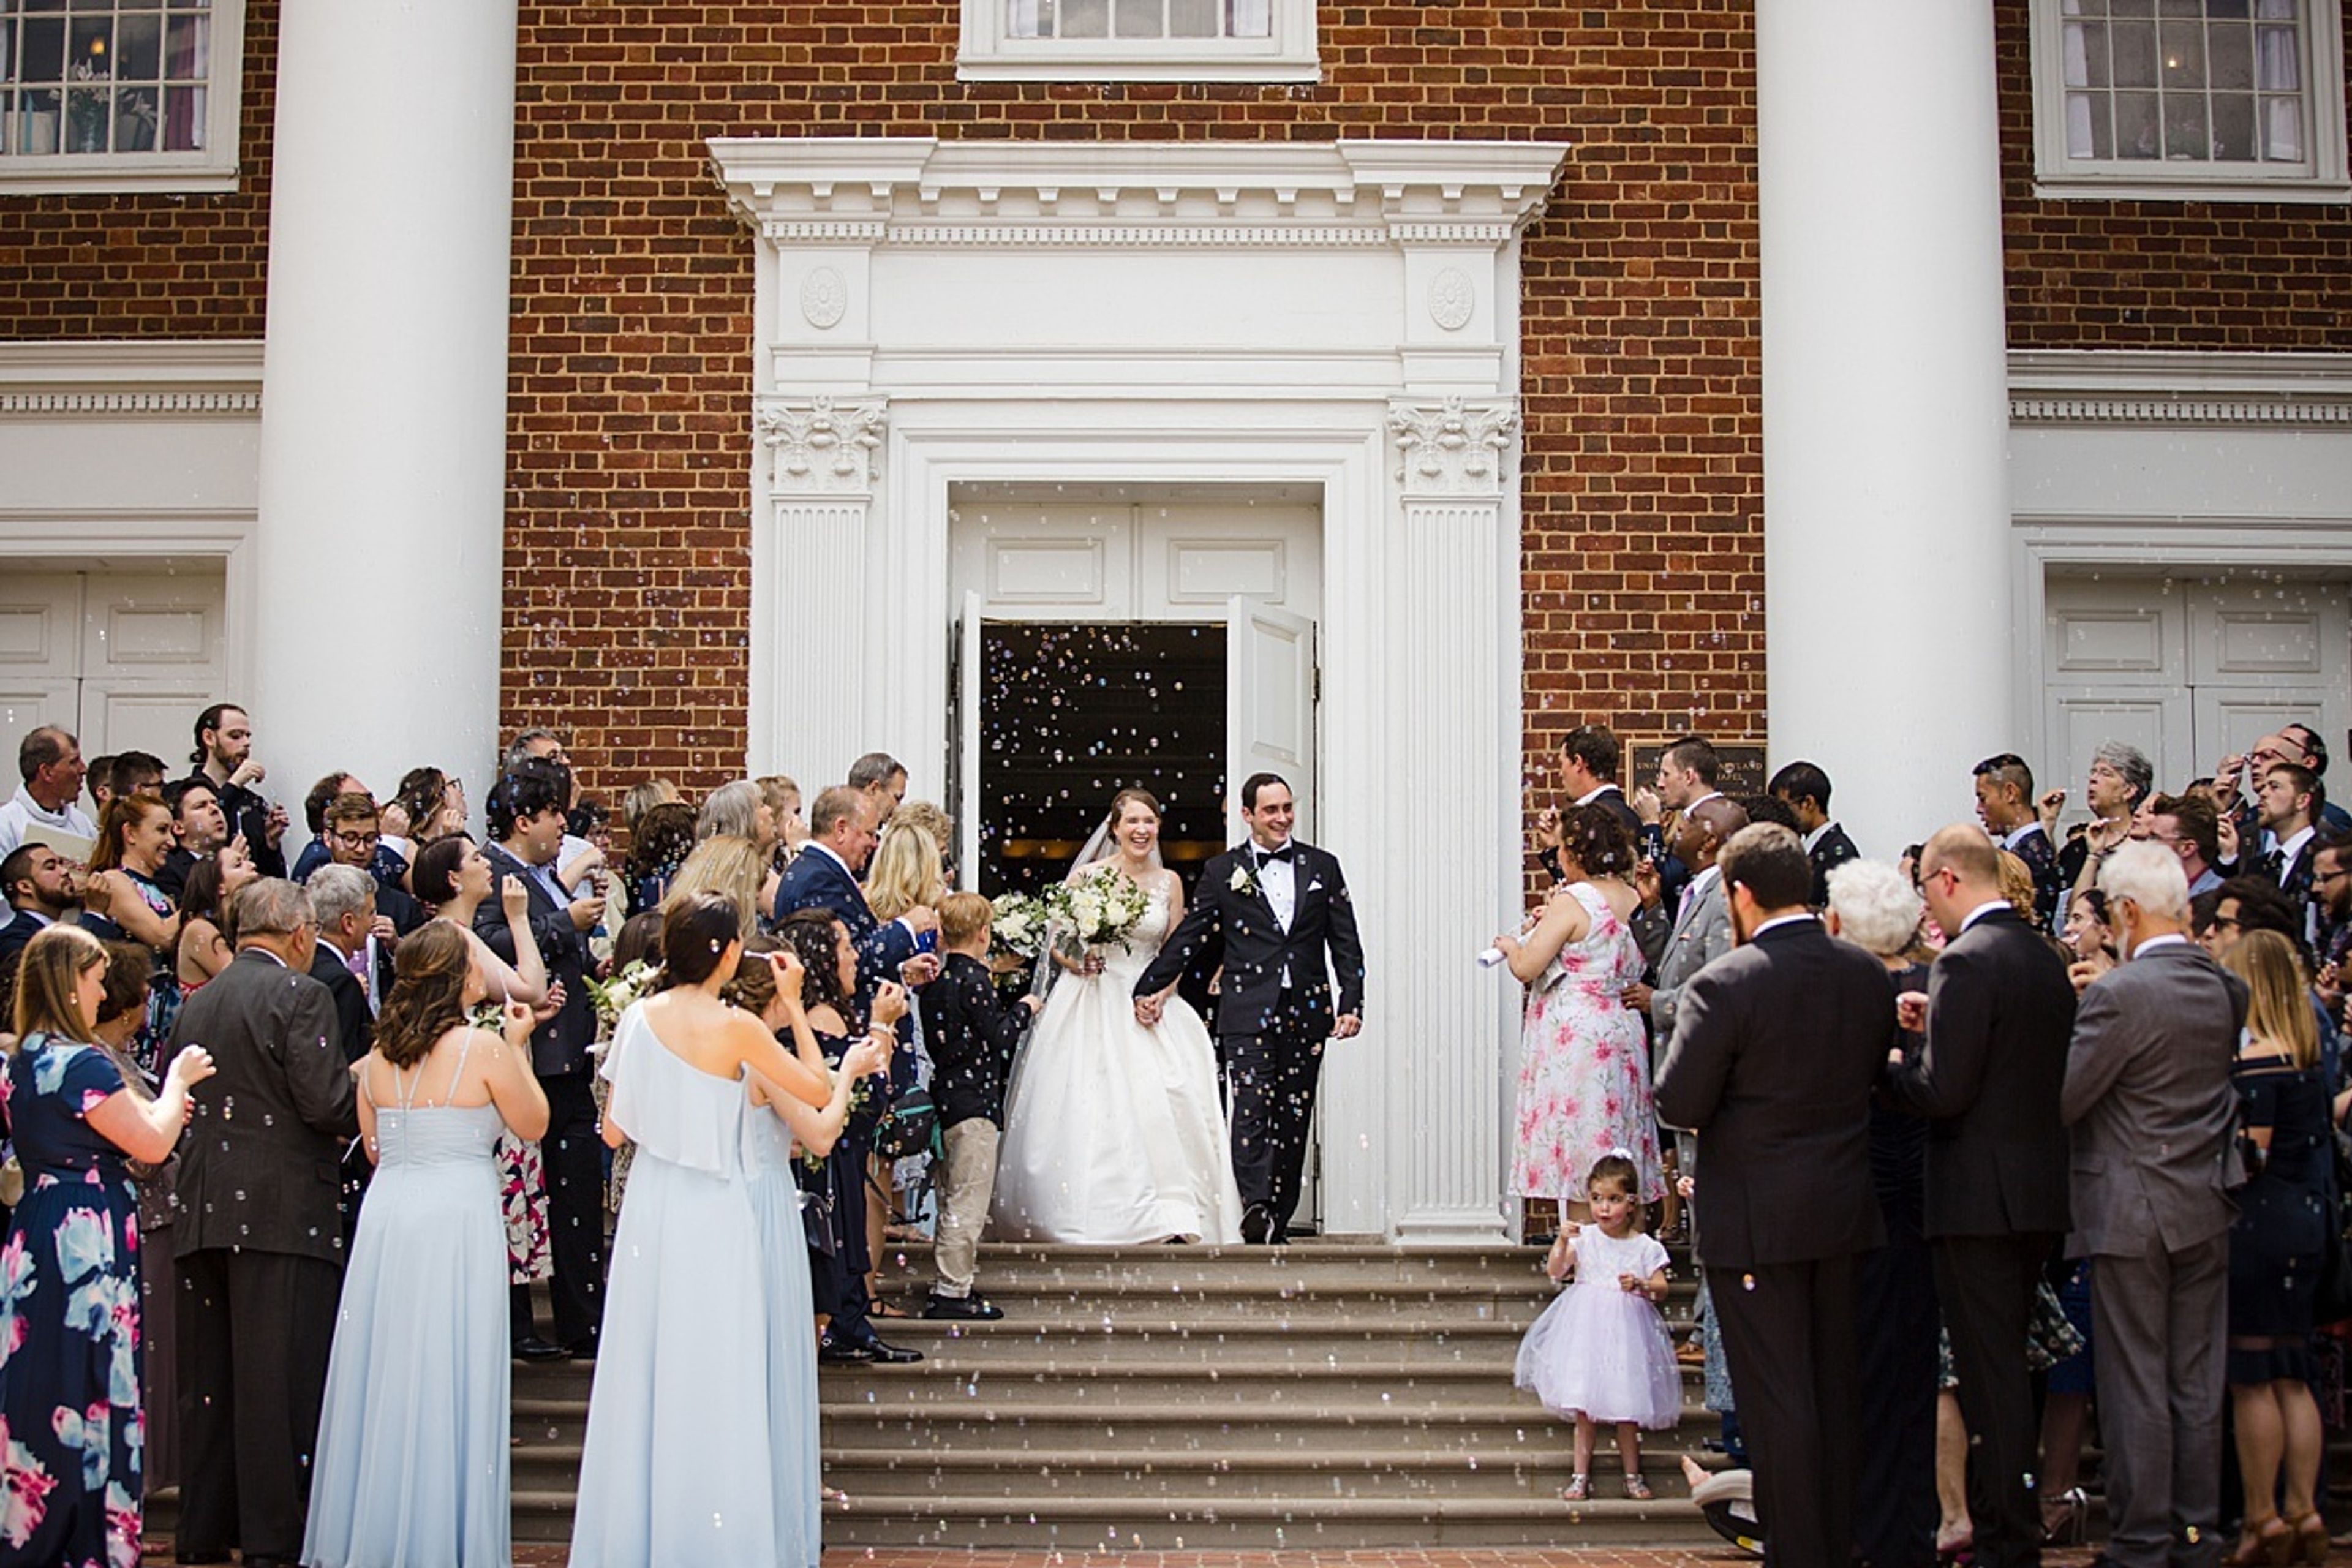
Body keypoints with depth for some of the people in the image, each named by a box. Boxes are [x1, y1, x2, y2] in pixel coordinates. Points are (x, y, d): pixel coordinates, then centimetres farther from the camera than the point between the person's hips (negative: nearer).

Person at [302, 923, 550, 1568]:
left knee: (385, 1371, 11)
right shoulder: (483, 1048, -9)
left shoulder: (379, 1055, 7)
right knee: (450, 1378, 1)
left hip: (386, 1214, 5)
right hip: (457, 1216, -5)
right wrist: (518, 1047, 10)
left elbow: (373, 1148, 16)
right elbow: (533, 1125, 2)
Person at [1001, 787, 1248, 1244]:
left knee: (1161, 1100, -13)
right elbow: (1055, 938, 5)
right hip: (1091, 1003, -2)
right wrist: (1073, 961, -16)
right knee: (1087, 1106, -10)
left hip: (1150, 1005, 2)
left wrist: (1159, 997, -5)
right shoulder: (1087, 876, 1)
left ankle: (1170, 1213, -12)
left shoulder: (1169, 883, 9)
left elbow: (1175, 955, 11)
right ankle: (1085, 1212, -3)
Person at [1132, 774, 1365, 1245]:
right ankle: (1256, 1207, -26)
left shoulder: (1322, 866, 10)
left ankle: (1279, 1221, 11)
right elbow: (1188, 937, 6)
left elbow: (1346, 944, 9)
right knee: (1251, 1109, -16)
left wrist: (1351, 1003, -1)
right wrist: (1149, 989, 1)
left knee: (1293, 1119, 5)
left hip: (1305, 1013, 2)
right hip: (1248, 1013, -2)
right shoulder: (1222, 871, 6)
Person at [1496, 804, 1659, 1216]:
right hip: (1624, 1035, 8)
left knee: (1579, 1157, -4)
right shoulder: (1635, 900, 8)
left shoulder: (1572, 902, -14)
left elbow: (1525, 968, -17)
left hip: (1573, 1038, -8)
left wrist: (1510, 945, 6)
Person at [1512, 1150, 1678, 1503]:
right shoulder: (1584, 1238, 1)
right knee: (1584, 1407, 1)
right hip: (1586, 1328, 0)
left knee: (1626, 1407, 5)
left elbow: (1661, 1290, 0)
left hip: (1626, 1329, 0)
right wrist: (1562, 1241, -20)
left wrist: (1641, 1285, -20)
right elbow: (1554, 1272, -6)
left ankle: (1633, 1475, 19)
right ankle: (1580, 1475, 8)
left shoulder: (1645, 1246, 1)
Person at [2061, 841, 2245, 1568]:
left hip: (2133, 1213, -6)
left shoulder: (2118, 995, -19)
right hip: (2207, 1209, 6)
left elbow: (2060, 1101, -17)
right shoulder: (2229, 989, 3)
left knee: (2135, 1385, 2)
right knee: (2197, 1380, 13)